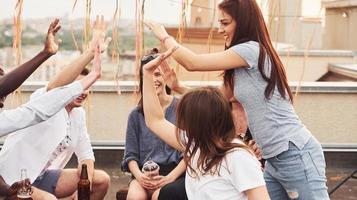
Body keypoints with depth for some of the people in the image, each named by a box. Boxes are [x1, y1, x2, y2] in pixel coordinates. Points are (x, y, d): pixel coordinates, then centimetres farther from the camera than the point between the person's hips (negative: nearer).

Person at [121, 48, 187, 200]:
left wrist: (170, 177, -13)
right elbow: (130, 155, 10)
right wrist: (138, 175, -11)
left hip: (174, 172, -2)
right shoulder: (136, 114, 12)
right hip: (144, 174, 2)